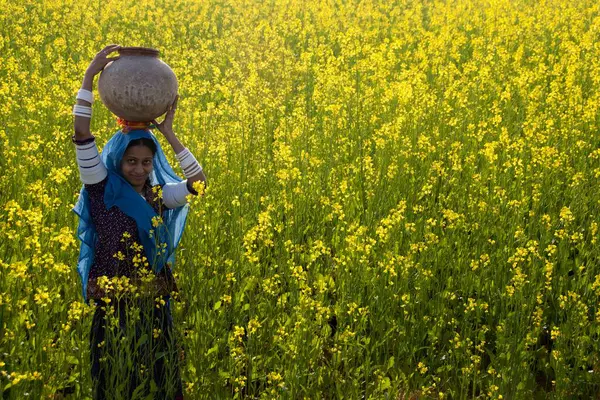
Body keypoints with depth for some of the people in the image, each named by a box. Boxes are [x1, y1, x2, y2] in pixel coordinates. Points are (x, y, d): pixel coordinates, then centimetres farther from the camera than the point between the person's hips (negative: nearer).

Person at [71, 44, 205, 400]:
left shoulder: (159, 196, 6)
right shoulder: (102, 190, -4)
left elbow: (198, 180, -6)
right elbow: (81, 134, -13)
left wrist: (168, 133, -6)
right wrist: (90, 76, -16)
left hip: (155, 306, 4)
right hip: (113, 307, -3)